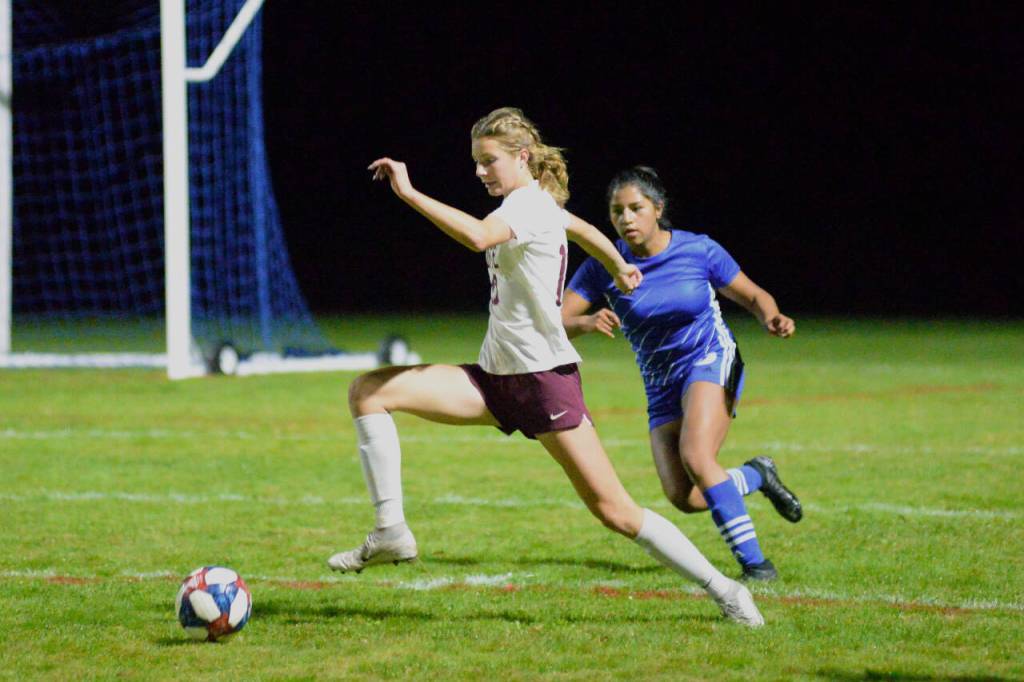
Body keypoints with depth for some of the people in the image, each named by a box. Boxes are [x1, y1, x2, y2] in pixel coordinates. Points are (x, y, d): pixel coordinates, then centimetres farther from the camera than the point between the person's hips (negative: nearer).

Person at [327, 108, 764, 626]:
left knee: (614, 510, -10)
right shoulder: (533, 203, 14)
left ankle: (724, 591, 2)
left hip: (545, 377, -9)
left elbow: (479, 237, -36)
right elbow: (585, 230, 34)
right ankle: (391, 532, -11)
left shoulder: (530, 203, -14)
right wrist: (621, 269, 54)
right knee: (368, 391, -8)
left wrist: (409, 193, -33)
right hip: (496, 377, 9)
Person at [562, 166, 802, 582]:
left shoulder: (699, 250, -10)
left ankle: (754, 563, -22)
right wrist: (586, 322, -35)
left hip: (711, 361, -4)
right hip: (661, 386, 4)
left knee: (695, 458, -29)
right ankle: (758, 476, 19)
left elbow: (752, 296, 2)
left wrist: (772, 319, -21)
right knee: (684, 497, -11)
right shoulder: (604, 266, -7)